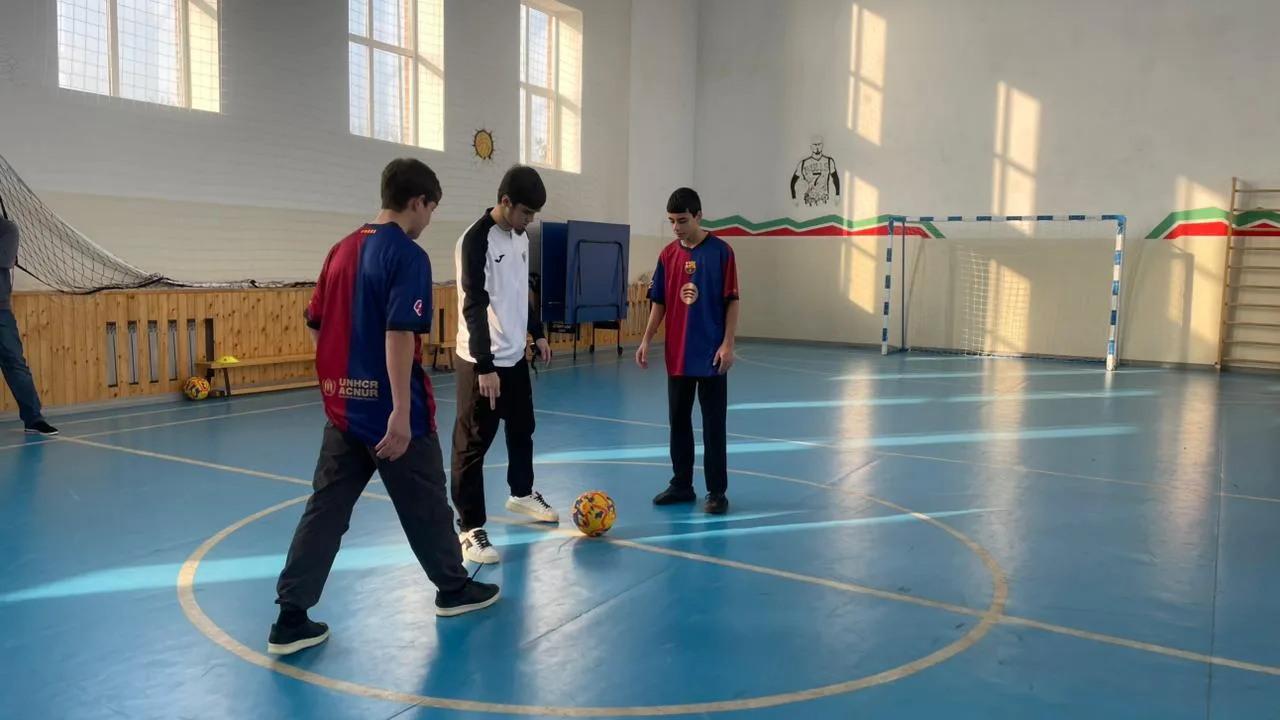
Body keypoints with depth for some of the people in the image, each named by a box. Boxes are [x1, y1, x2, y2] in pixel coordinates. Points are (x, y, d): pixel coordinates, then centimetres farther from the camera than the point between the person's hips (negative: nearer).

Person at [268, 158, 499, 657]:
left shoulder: (342, 250, 10)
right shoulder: (408, 255, -14)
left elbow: (315, 324, 15)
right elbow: (399, 335, -24)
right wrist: (401, 412, -26)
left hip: (343, 405, 7)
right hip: (390, 409, -7)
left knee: (325, 509, 9)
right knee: (425, 504, 11)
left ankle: (291, 619, 10)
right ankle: (454, 588, 30)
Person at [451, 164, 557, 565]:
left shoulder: (520, 238, 8)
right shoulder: (477, 240, -18)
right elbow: (474, 307, -23)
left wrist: (537, 333, 21)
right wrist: (485, 366, -28)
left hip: (515, 355, 9)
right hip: (481, 362, -8)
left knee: (522, 428, 21)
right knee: (472, 444, -2)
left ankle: (521, 494, 42)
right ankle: (470, 528, 6)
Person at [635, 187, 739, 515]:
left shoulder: (721, 251, -6)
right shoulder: (668, 254, 6)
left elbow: (731, 301, -6)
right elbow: (660, 302, 10)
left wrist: (727, 344, -12)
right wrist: (646, 339, 2)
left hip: (711, 355, -4)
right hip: (676, 355, 5)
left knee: (713, 425, 2)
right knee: (678, 421, 12)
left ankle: (717, 491, 12)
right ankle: (681, 485, 24)